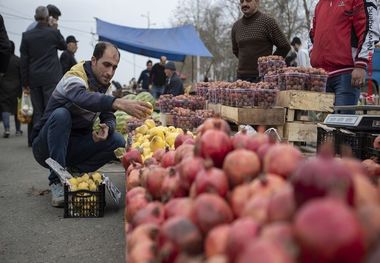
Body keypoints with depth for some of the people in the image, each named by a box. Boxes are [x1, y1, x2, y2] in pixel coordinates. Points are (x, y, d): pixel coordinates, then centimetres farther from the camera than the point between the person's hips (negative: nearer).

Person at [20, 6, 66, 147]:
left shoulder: (26, 35, 3)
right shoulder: (53, 32, -5)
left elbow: (24, 61, 4)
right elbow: (64, 46, 15)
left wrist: (25, 82, 8)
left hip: (34, 78, 3)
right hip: (51, 77, -3)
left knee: (37, 110, 9)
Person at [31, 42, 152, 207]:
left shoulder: (105, 85, 3)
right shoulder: (74, 78, -21)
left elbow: (108, 117, 3)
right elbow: (82, 98, -44)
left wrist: (107, 127, -23)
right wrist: (119, 103, -60)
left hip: (72, 147, 6)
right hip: (47, 148, -5)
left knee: (118, 142, -13)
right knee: (61, 114, -34)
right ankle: (57, 181, -26)